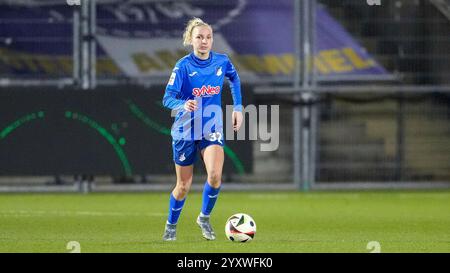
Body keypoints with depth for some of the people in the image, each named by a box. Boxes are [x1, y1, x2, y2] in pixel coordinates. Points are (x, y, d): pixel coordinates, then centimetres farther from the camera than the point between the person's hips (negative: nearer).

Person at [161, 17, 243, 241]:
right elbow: (168, 98, -18)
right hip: (186, 130, -2)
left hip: (212, 128, 2)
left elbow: (234, 79, 19)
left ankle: (205, 218, 4)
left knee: (215, 175, -22)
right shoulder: (184, 66, -13)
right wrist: (184, 105, -39)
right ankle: (171, 226, 33)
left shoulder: (222, 62, -4)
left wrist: (238, 107, 13)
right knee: (184, 185, 7)